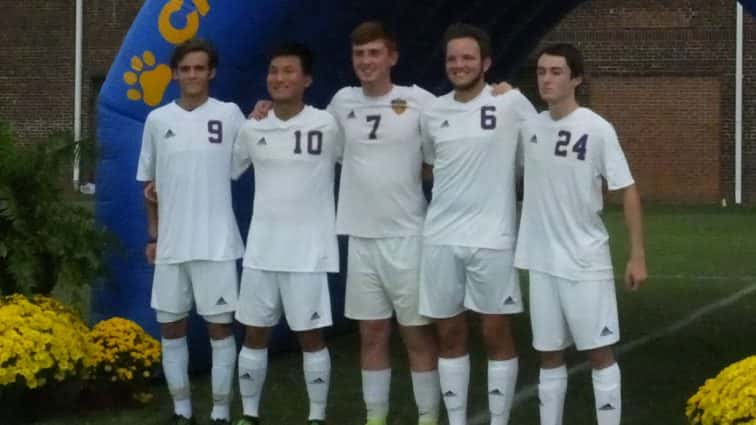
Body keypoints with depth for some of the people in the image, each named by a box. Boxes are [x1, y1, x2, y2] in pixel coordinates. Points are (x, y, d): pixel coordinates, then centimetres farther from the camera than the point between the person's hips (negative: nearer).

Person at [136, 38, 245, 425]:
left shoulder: (229, 114, -2)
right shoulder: (157, 120, 6)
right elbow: (150, 182, 12)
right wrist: (153, 235, 11)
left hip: (216, 242, -3)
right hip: (171, 243, 3)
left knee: (220, 325, 2)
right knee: (171, 327, 9)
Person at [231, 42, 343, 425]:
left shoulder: (327, 126, -6)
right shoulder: (251, 129, 6)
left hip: (308, 251, -4)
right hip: (260, 251, 4)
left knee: (311, 336, 4)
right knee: (254, 334, 10)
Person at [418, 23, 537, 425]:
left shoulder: (511, 103, -6)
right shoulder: (432, 112, 6)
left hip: (492, 238, -4)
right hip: (440, 238, 4)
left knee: (496, 334, 3)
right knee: (449, 335, 10)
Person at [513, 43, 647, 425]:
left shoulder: (597, 129, -10)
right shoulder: (529, 127, 3)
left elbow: (627, 190, -8)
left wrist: (637, 255, -11)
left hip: (586, 261, -4)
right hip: (541, 261, 5)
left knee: (598, 351, 1)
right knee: (548, 353, 11)